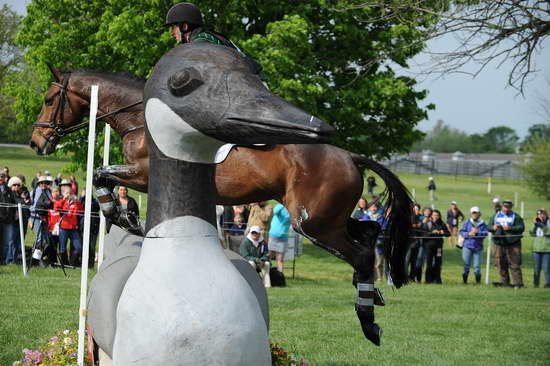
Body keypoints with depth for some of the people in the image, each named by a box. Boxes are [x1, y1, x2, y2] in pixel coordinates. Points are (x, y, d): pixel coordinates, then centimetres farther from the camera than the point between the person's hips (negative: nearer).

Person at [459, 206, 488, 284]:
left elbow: (486, 233, -8)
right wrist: (469, 234, -15)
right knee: (466, 265, 4)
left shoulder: (483, 224, 2)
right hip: (467, 246, 1)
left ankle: (478, 281, 12)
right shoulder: (467, 222, 5)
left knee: (477, 266, -1)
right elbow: (462, 232, 2)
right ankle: (464, 280, 16)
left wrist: (477, 233, -19)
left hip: (478, 247, -1)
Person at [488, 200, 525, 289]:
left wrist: (511, 228, -19)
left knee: (514, 264, -8)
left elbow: (521, 227, -7)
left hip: (512, 244, -4)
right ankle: (504, 282, 14)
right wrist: (493, 227, -7)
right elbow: (489, 226, 16)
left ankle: (518, 282, -7)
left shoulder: (515, 217, 3)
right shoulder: (496, 216, 15)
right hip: (499, 244, 4)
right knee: (501, 264, 6)